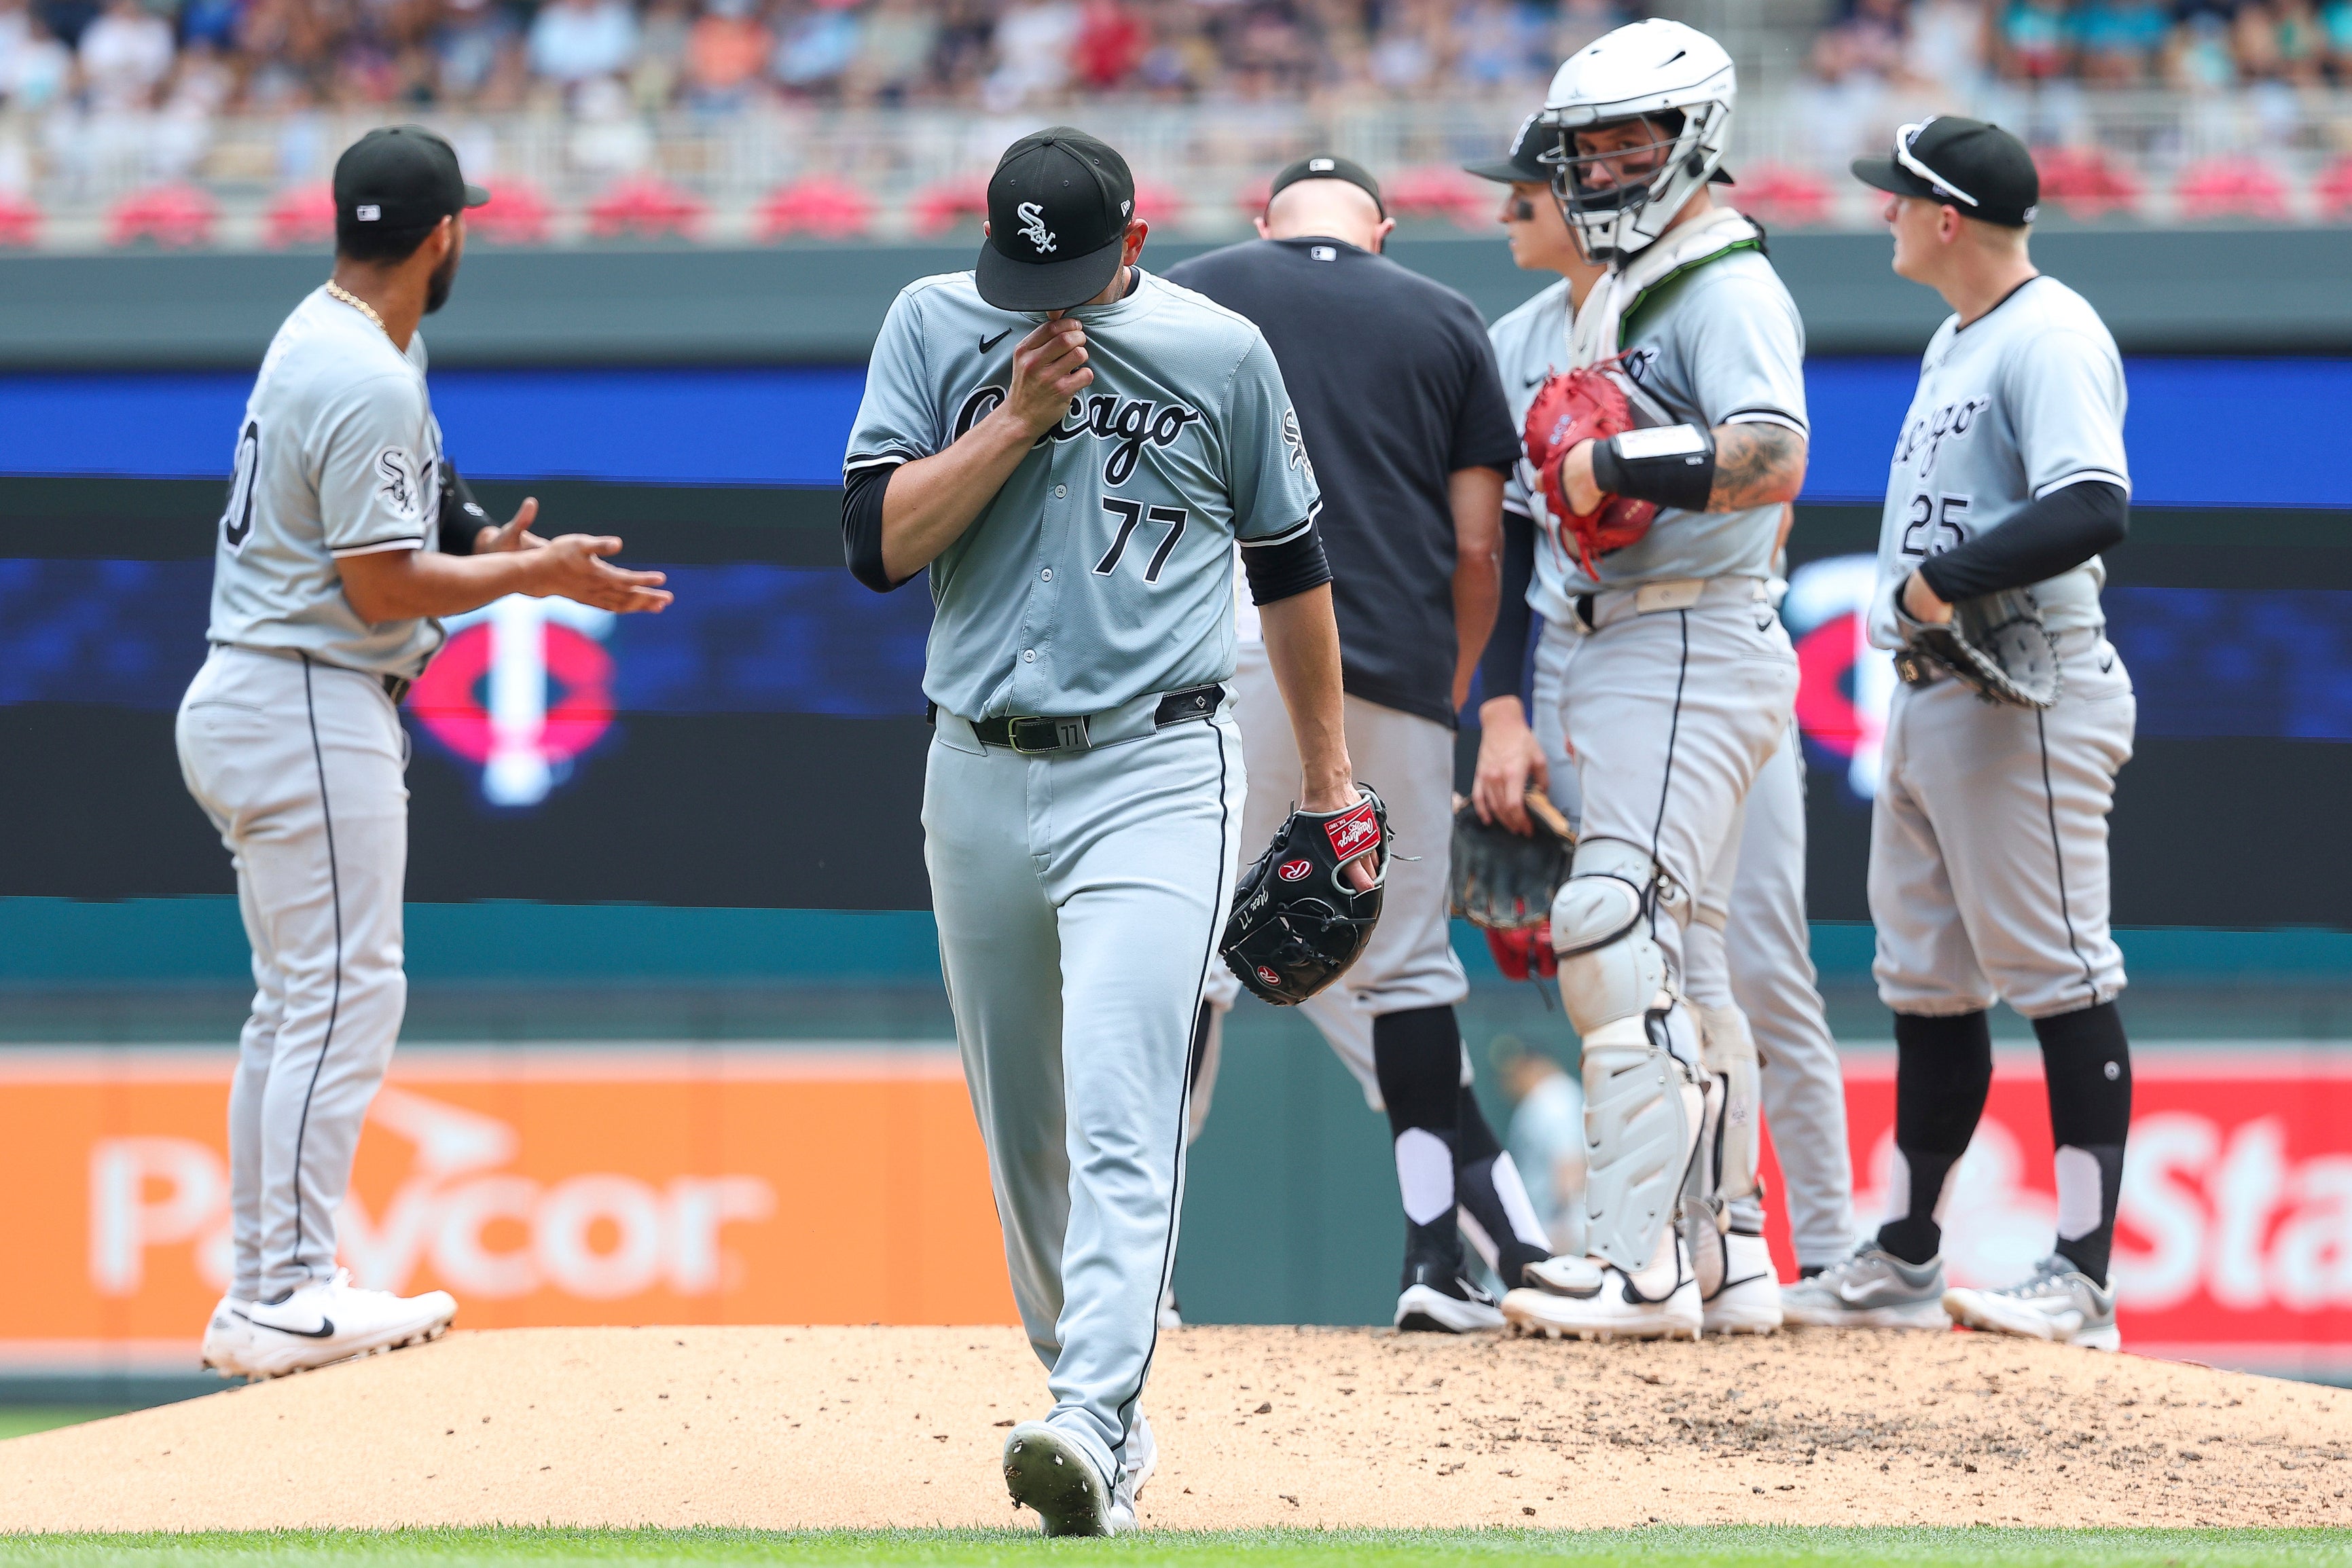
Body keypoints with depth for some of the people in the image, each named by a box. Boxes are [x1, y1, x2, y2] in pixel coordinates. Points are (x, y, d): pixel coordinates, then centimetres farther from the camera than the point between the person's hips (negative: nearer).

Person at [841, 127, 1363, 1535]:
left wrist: (1330, 775, 16)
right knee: (1020, 1128, 9)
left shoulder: (1221, 352, 1)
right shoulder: (934, 327, 3)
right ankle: (1092, 1395, 23)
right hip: (979, 775, 3)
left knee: (1122, 1114, -17)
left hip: (1154, 776, -3)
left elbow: (1290, 561, 12)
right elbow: (876, 543, -5)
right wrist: (1015, 418, -14)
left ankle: (1094, 1431, -28)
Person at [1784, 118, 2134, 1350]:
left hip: (2026, 708, -11)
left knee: (2058, 983, -9)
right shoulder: (1954, 343, 19)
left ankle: (2082, 1282, -11)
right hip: (1927, 699, 11)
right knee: (1926, 982, 15)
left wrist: (1944, 579, -26)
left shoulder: (2049, 338, -13)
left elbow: (2094, 510, -26)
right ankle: (1905, 1261, 23)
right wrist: (1901, 615, 15)